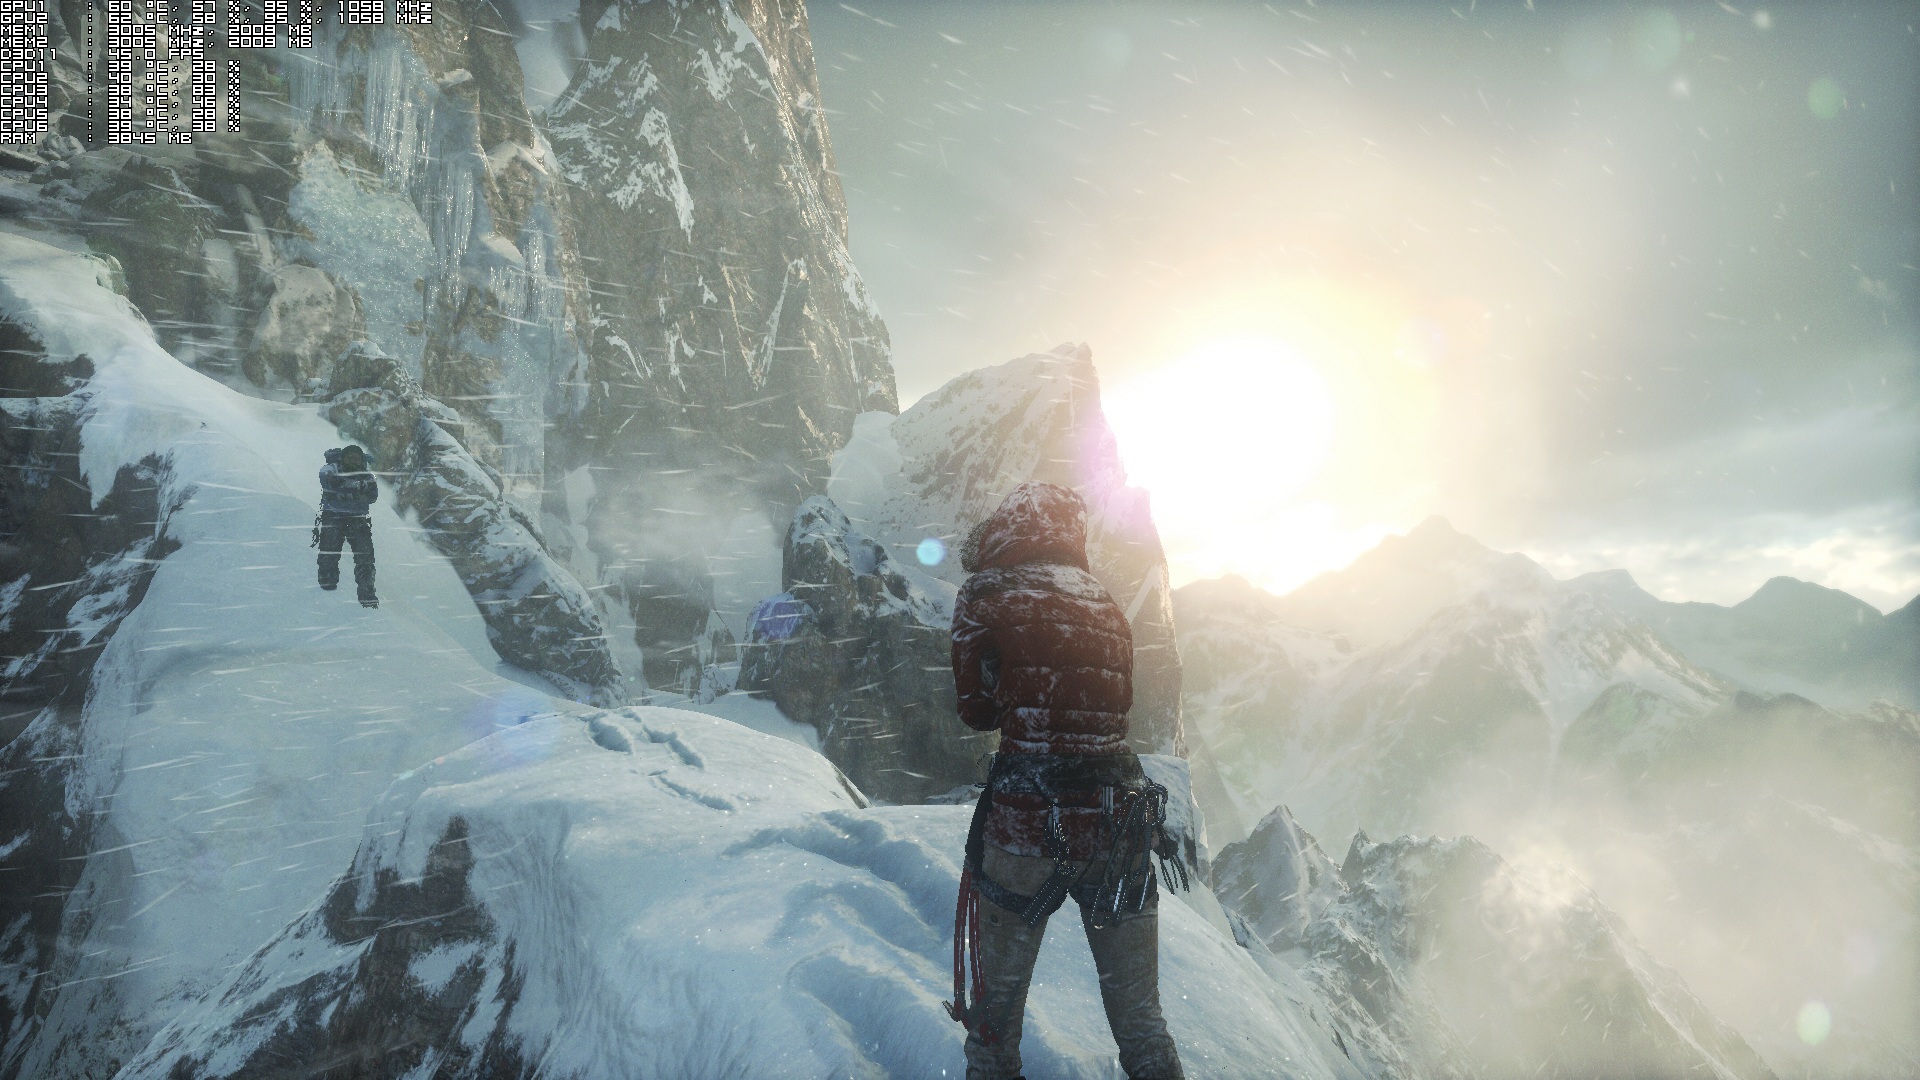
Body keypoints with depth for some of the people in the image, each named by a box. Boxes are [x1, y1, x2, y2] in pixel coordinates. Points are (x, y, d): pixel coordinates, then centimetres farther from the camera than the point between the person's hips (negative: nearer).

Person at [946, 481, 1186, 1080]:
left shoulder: (988, 599, -7)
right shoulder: (1109, 607, 7)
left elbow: (977, 707, 3)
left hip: (1025, 824, -4)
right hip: (1120, 822, 4)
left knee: (997, 1007, 15)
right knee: (1140, 1019, 18)